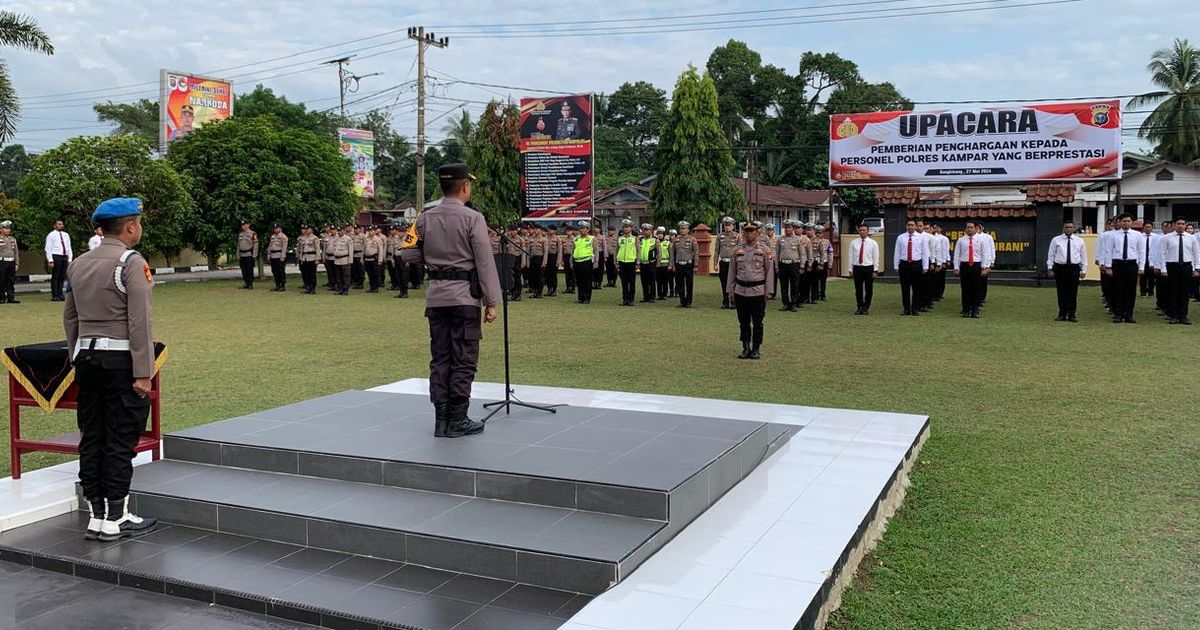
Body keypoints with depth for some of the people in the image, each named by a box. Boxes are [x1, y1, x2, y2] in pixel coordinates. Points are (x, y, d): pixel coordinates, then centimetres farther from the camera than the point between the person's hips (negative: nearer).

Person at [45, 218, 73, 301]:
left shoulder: (66, 235, 17)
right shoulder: (51, 235, 0)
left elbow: (69, 248, 18)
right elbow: (48, 249, -5)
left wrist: (70, 259, 10)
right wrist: (50, 260, -13)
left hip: (65, 257, 6)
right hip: (56, 256, -6)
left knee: (62, 277, 7)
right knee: (55, 277, -5)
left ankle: (60, 294, 13)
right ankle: (54, 296, -3)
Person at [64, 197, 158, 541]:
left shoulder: (79, 264, 12)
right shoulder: (132, 262, -11)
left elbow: (69, 318, 16)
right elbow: (140, 321, -16)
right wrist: (143, 373, -15)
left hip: (87, 358, 7)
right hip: (121, 360, -7)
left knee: (91, 438, 10)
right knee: (120, 440, -1)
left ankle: (95, 516, 16)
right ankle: (116, 519, 4)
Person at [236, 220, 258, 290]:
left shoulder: (253, 234, -6)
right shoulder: (240, 234, 13)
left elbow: (255, 245, -10)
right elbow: (238, 245, 17)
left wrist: (254, 256, -15)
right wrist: (238, 256, 12)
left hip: (249, 255, -6)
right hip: (242, 255, 6)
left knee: (250, 270, -4)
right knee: (244, 271, 8)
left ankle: (251, 285, 0)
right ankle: (246, 284, 15)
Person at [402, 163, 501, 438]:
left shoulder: (425, 218, 5)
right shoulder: (472, 219, -10)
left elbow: (410, 255, 8)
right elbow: (485, 263, -10)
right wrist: (491, 302, -6)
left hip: (436, 296, 5)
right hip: (465, 295, -5)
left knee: (439, 358, 10)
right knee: (463, 359, 2)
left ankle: (441, 420, 13)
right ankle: (457, 420, 4)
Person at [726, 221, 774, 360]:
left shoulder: (765, 250, 0)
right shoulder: (737, 250, 7)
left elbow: (769, 271, 0)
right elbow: (732, 271, 11)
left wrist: (768, 291, -5)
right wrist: (730, 290, 8)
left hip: (758, 291, -2)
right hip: (740, 290, 3)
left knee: (757, 323, 3)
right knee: (743, 322, 7)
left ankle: (756, 349, 11)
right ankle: (746, 348, 16)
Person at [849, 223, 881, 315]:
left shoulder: (873, 243, 1)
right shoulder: (853, 243, 5)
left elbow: (876, 258, -1)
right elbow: (851, 256, 7)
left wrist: (875, 270, -6)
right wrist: (851, 269, 2)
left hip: (869, 268, -1)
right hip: (857, 268, 2)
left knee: (868, 289, 4)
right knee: (858, 289, 5)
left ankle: (866, 308, 14)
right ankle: (860, 307, 15)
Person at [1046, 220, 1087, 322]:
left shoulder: (1079, 241, 8)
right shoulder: (1056, 240, 5)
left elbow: (1084, 256, 10)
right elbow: (1051, 255, 6)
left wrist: (1083, 270, 4)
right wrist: (1050, 268, 1)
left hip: (1074, 268, 1)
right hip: (1060, 268, 0)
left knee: (1073, 293, 2)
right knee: (1061, 292, 3)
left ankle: (1071, 315, 7)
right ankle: (1062, 314, 10)